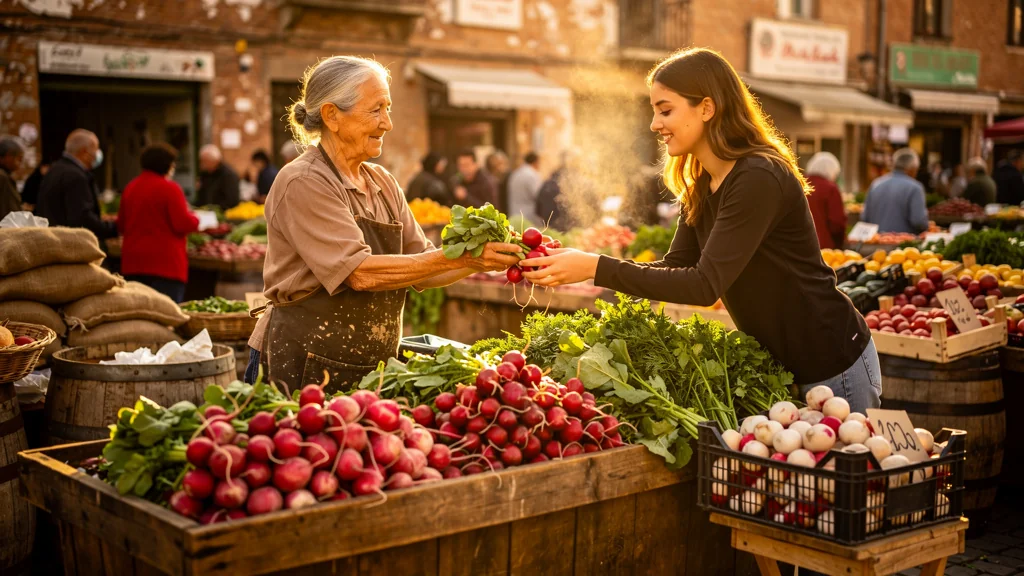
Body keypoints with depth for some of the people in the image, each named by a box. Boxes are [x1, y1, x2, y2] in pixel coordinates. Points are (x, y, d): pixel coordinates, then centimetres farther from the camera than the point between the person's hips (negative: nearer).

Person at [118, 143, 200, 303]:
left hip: (133, 263, 7)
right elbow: (183, 224, -15)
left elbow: (121, 225, 15)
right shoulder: (169, 188, -12)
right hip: (165, 264, -6)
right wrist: (195, 220, 5)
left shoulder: (130, 188, 8)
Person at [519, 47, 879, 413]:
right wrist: (579, 264, -12)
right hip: (779, 364, 8)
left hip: (832, 367, -8)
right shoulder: (701, 186, 3)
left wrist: (596, 268, -31)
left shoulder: (759, 179, -25)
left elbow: (705, 285, -30)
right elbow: (676, 268, 1)